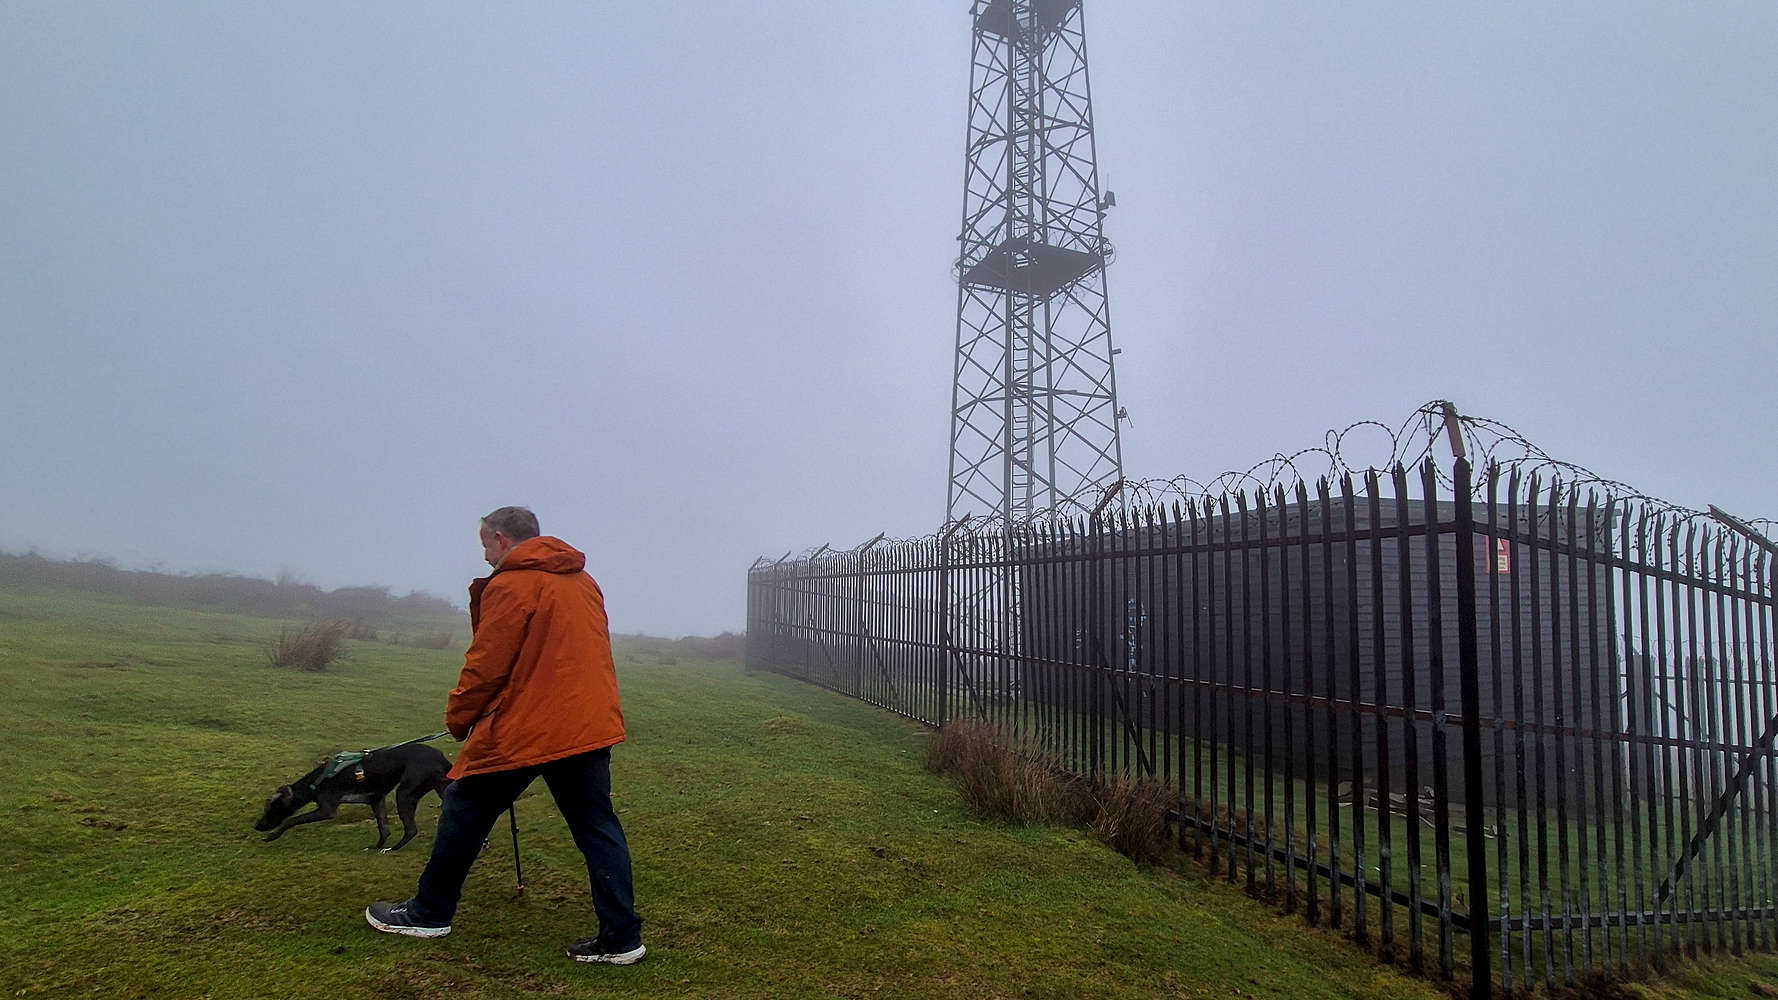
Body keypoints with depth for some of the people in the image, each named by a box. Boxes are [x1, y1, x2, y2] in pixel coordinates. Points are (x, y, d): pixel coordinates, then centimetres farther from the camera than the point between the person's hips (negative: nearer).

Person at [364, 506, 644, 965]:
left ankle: (429, 914, 28)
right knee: (596, 825, 8)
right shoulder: (584, 582, 13)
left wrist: (458, 717, 6)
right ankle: (621, 936, 6)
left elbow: (486, 664, -10)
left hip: (523, 728, -6)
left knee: (465, 811, 14)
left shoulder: (511, 584, -9)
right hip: (590, 725, 7)